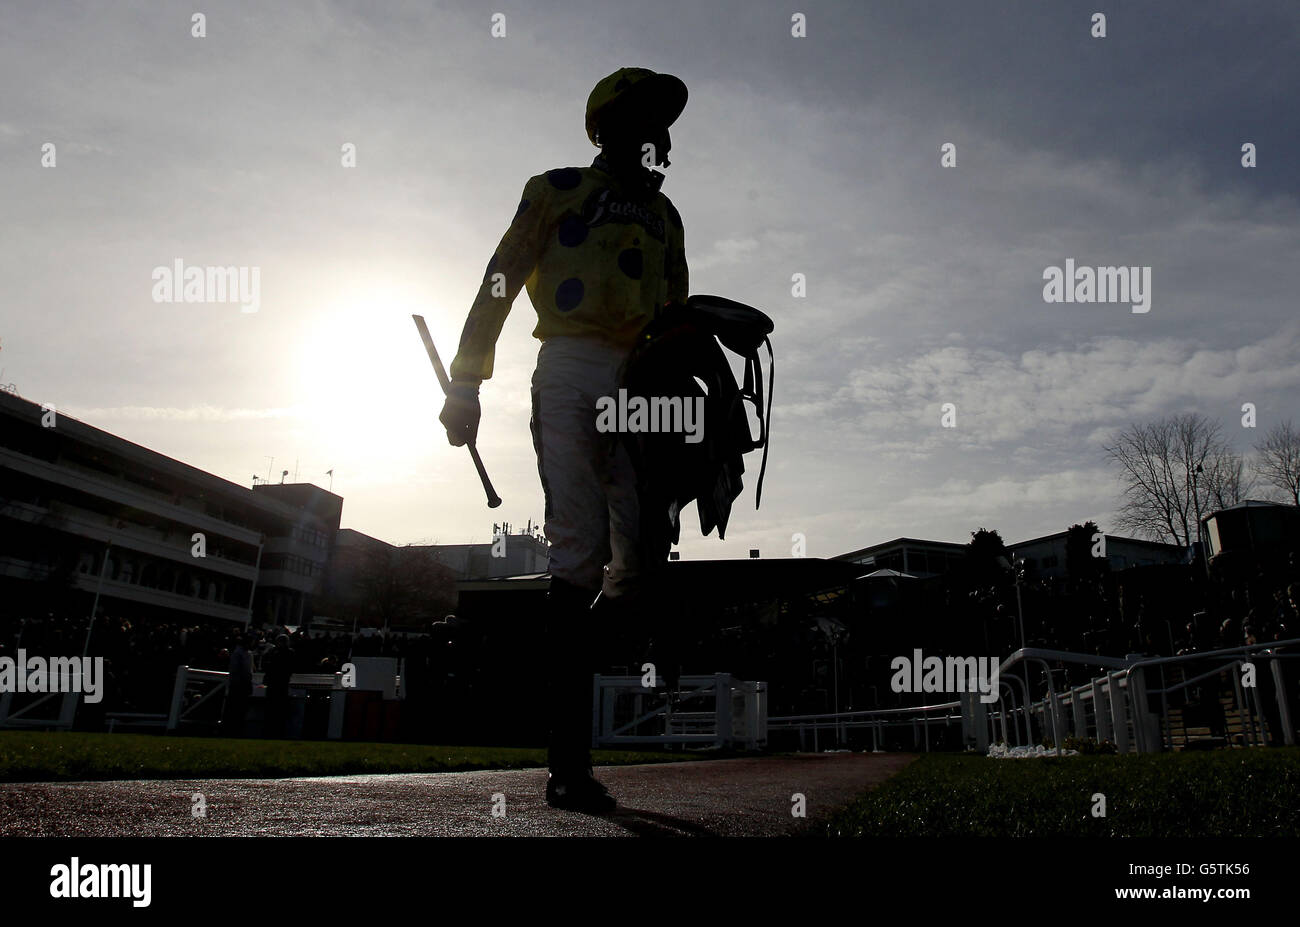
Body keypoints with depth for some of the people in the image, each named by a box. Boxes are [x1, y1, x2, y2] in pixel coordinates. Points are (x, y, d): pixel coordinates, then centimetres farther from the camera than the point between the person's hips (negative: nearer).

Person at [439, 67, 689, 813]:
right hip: (572, 372, -5)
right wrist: (467, 383, -5)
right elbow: (500, 282, 5)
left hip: (639, 386, 5)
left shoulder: (664, 215, 27)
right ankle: (570, 763, -9)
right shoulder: (558, 190, 13)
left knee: (641, 554, -8)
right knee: (582, 549, -13)